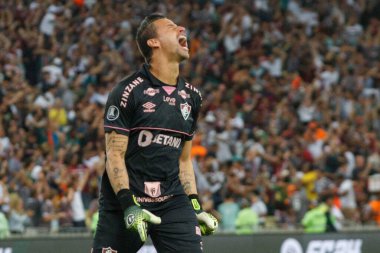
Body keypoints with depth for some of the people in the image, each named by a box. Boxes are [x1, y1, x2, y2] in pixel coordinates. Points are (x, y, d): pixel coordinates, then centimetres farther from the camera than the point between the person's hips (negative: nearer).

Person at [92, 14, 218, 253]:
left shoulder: (192, 96, 12)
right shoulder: (127, 92, -7)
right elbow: (115, 155, -9)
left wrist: (196, 206, 12)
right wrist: (128, 205, -19)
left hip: (173, 203, 5)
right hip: (123, 204, -4)